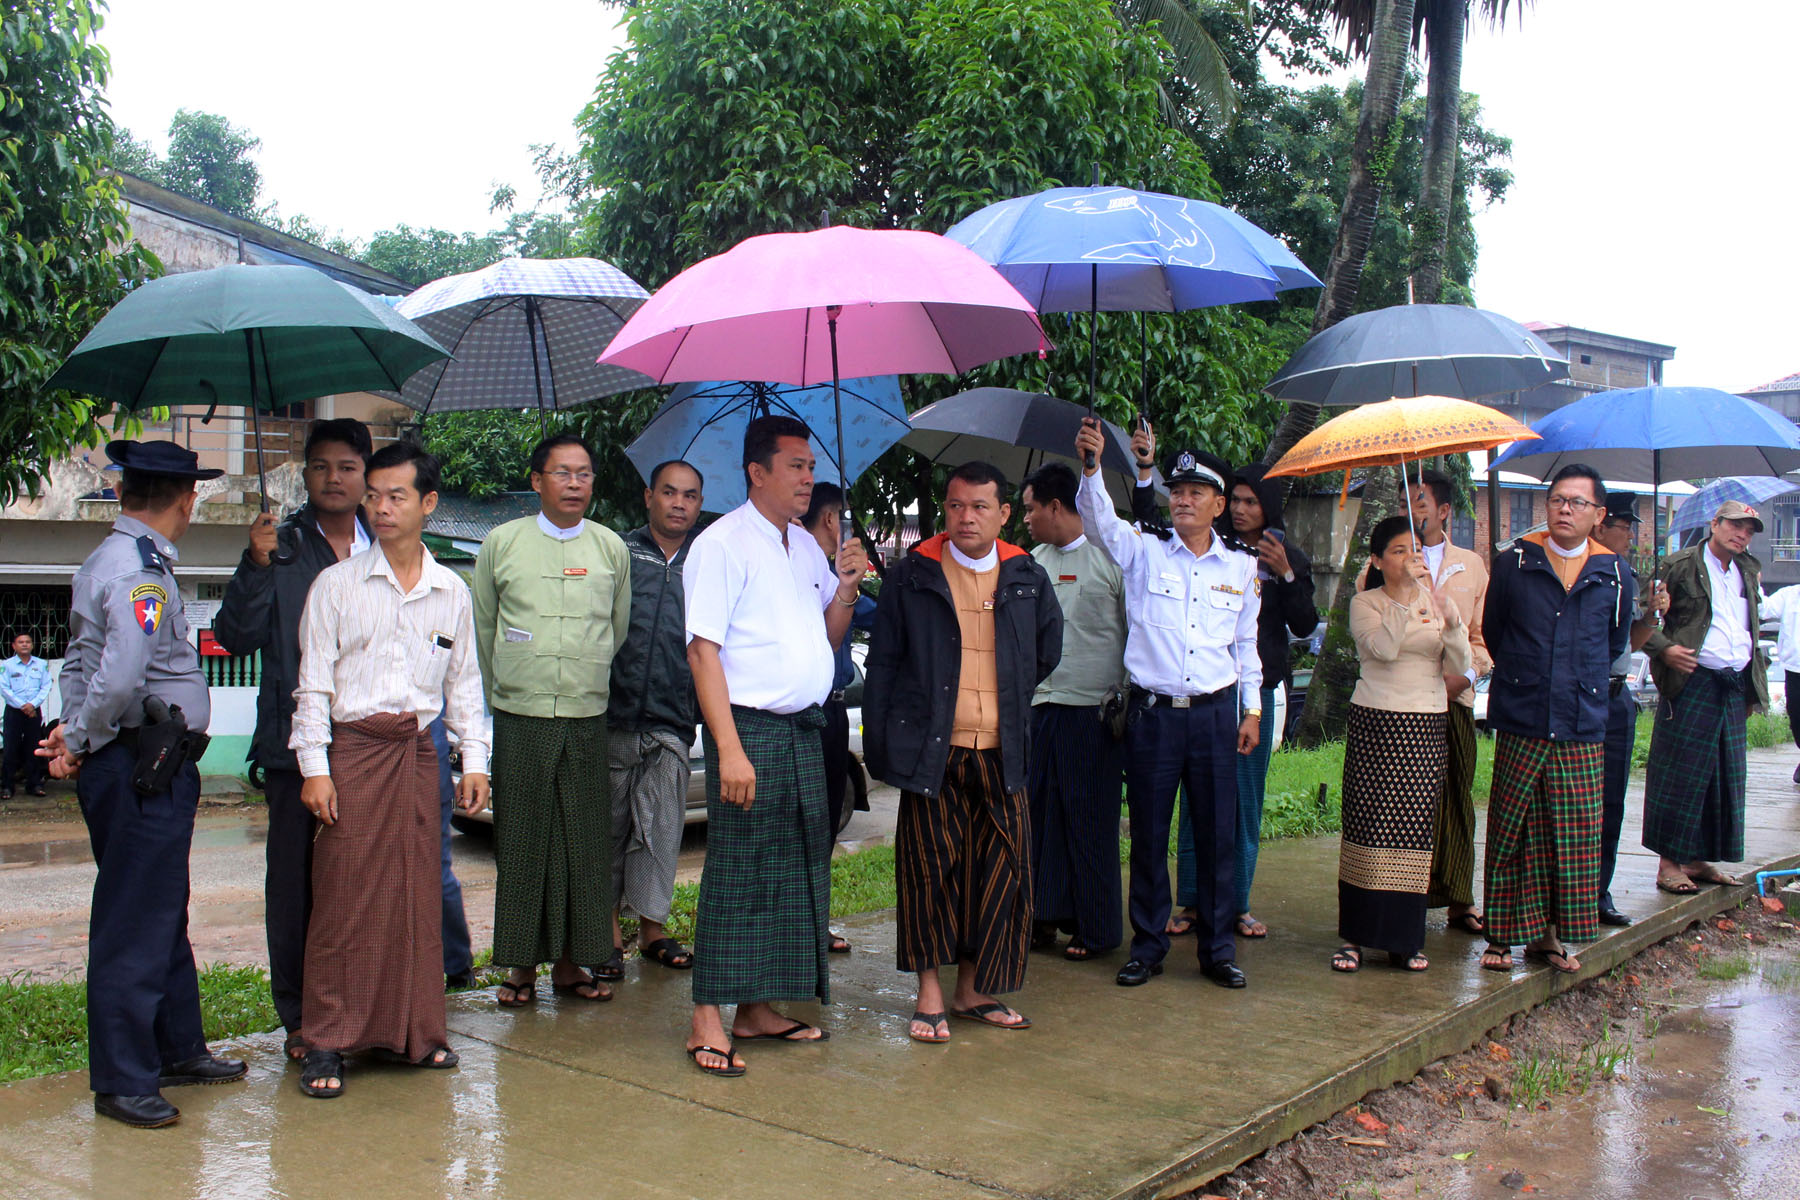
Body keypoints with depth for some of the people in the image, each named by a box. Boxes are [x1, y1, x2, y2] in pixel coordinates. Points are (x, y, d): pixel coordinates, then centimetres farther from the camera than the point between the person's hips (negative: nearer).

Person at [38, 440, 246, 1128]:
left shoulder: (104, 562, 14)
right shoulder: (140, 572, -18)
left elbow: (78, 663, 17)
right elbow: (121, 681, -27)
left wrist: (73, 735, 5)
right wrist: (79, 742, -12)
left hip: (151, 770, 10)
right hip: (143, 771, -10)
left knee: (165, 916, 19)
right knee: (134, 925, -1)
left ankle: (177, 1050, 32)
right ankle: (121, 1083, 8)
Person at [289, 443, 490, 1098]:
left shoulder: (452, 593, 9)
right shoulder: (336, 584, 1)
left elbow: (464, 683, 14)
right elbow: (314, 681, -1)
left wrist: (474, 761, 8)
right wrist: (314, 767, -7)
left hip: (418, 752, 3)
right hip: (352, 748, -3)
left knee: (418, 893, 6)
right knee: (344, 896, -3)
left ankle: (411, 1031, 18)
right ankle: (326, 1041, 7)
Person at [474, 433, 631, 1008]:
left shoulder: (611, 548, 8)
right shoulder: (502, 543, 4)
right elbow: (482, 629, 12)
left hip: (587, 720, 2)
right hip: (518, 719, -1)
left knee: (584, 846, 4)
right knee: (520, 845, 2)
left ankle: (569, 962, 15)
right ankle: (522, 965, 13)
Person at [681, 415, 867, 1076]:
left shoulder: (806, 546, 15)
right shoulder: (723, 543, -8)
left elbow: (829, 637, 22)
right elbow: (703, 650, -14)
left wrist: (845, 587, 1)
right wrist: (730, 749, -21)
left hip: (803, 730, 8)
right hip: (749, 727, -8)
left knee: (794, 870, 9)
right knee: (736, 871, -6)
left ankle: (757, 1009, 19)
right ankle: (707, 1021, 0)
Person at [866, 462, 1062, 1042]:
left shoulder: (1028, 579, 8)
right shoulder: (911, 576, 1)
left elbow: (1047, 652, 24)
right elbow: (883, 663, 2)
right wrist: (879, 745, -2)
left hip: (1001, 754, 3)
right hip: (932, 751, -3)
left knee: (1000, 873, 4)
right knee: (931, 872, 1)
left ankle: (974, 991, 18)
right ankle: (930, 994, 11)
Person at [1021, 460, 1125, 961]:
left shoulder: (1109, 558, -5)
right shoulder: (1033, 562, 14)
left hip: (1093, 711, -6)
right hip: (1040, 706, 6)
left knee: (1090, 821, 0)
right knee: (1041, 814, 7)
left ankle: (1096, 928, 11)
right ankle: (1049, 915, 19)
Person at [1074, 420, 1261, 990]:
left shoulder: (1240, 567, 9)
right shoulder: (1144, 553, 3)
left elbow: (1246, 643, 15)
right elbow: (1101, 521, -14)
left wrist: (1252, 709, 11)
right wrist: (1091, 467, -31)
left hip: (1214, 714, 1)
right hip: (1152, 713, -1)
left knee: (1218, 836, 5)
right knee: (1148, 836, 5)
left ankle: (1218, 949, 18)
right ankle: (1148, 947, 18)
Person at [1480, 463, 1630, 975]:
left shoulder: (1614, 574, 6)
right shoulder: (1514, 563, 4)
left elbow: (1615, 644, 20)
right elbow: (1491, 631, 15)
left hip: (1582, 727, 1)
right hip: (1521, 723, -1)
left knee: (1574, 834, 3)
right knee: (1511, 832, 1)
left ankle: (1550, 933, 15)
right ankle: (1502, 934, 10)